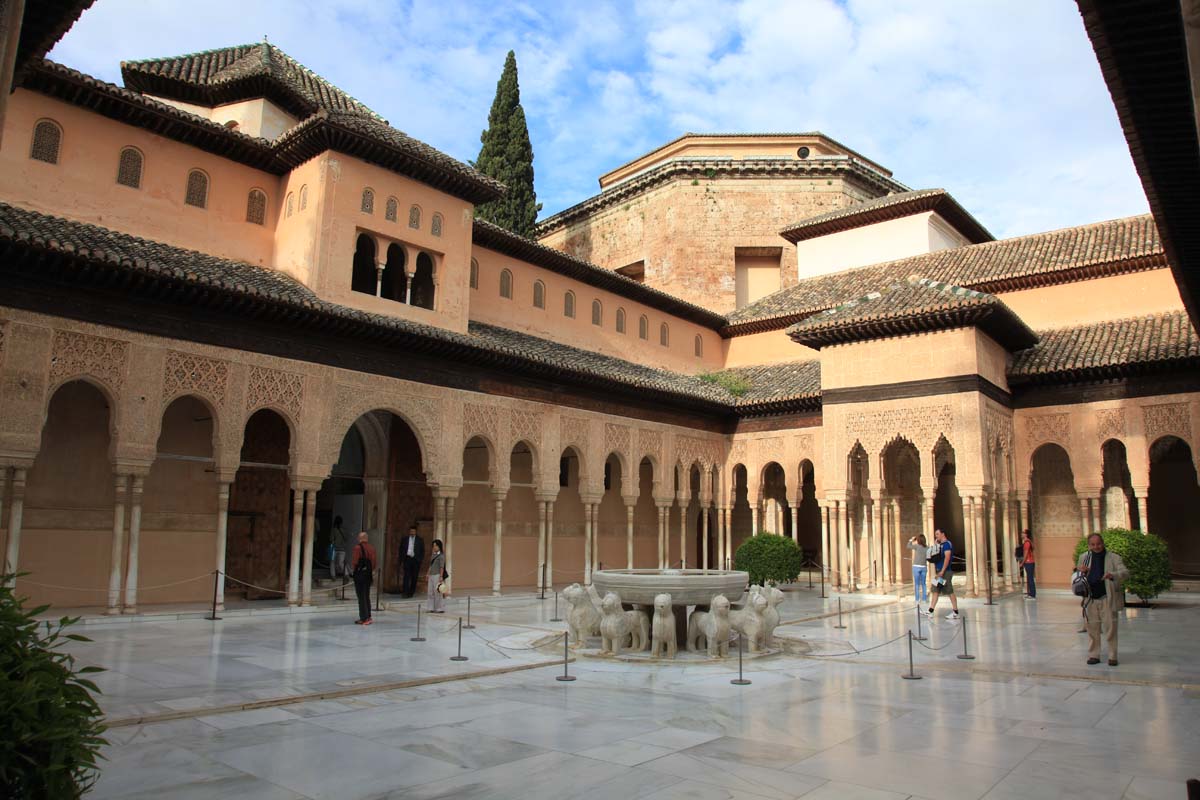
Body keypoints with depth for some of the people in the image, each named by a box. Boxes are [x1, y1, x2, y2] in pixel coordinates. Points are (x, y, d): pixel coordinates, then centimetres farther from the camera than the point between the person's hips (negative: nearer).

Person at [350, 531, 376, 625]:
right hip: (369, 574, 6)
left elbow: (355, 561, -14)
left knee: (361, 597, -1)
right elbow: (373, 562, 4)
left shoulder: (358, 547, -13)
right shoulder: (371, 548, 4)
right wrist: (372, 573, 12)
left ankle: (364, 618, -1)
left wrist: (352, 569, 4)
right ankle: (368, 617, 21)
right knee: (367, 596, 16)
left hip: (359, 573, -6)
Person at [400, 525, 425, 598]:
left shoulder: (420, 540, 6)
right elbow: (401, 550, 10)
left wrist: (420, 561, -1)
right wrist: (402, 561, 3)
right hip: (407, 559, 0)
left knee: (414, 577, 3)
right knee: (407, 576, -10)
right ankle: (405, 592, -14)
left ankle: (411, 592, 11)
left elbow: (422, 551, 8)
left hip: (416, 560, 1)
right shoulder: (405, 539, 8)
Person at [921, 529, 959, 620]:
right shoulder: (940, 545, 16)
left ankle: (955, 613, 2)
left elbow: (947, 558, -18)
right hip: (939, 572, 9)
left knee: (950, 592, -4)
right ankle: (930, 611, 7)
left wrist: (942, 571, -21)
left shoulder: (947, 544, -10)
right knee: (936, 591, 7)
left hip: (945, 572, -9)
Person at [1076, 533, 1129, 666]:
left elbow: (1125, 573, -12)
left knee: (1110, 628, 0)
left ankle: (1112, 656, 10)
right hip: (1090, 599, 3)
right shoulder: (1084, 557, 10)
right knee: (1092, 628, 8)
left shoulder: (1113, 557, 0)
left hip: (1107, 599, -3)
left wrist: (1112, 575, -33)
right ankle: (1093, 655, 17)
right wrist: (1079, 571, -5)